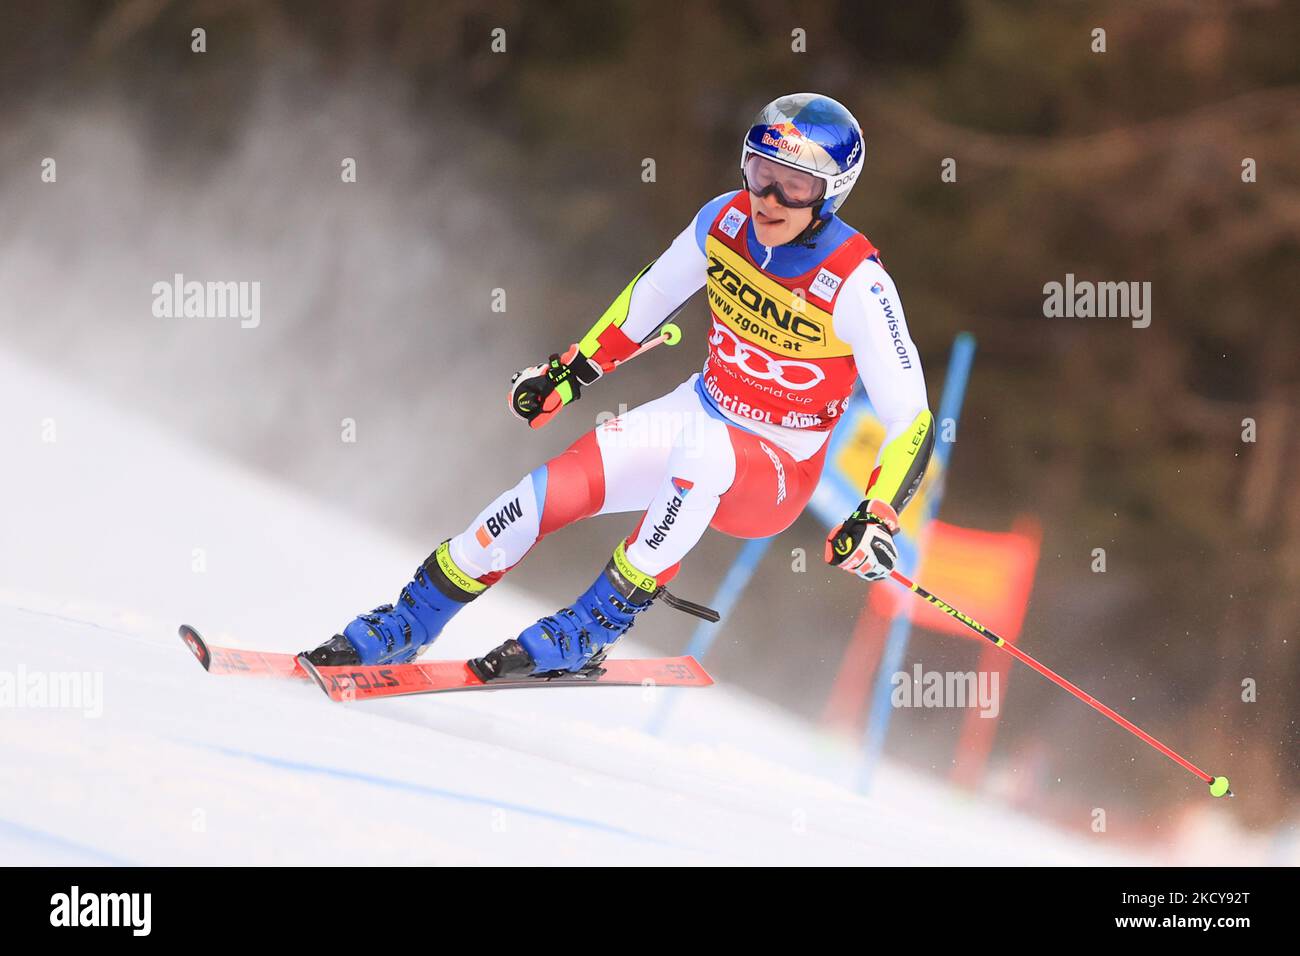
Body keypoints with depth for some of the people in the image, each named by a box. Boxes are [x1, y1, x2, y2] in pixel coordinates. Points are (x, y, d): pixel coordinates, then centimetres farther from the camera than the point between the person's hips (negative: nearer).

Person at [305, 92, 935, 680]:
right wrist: (573, 369, 14)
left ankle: (589, 634, -26)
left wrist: (877, 519, -35)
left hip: (776, 472, -5)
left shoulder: (855, 285, -23)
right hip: (698, 413, 5)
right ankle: (407, 626, 2)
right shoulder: (726, 221, -9)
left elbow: (911, 421, -21)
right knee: (554, 489, -15)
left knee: (702, 447, -38)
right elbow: (652, 295, 12)